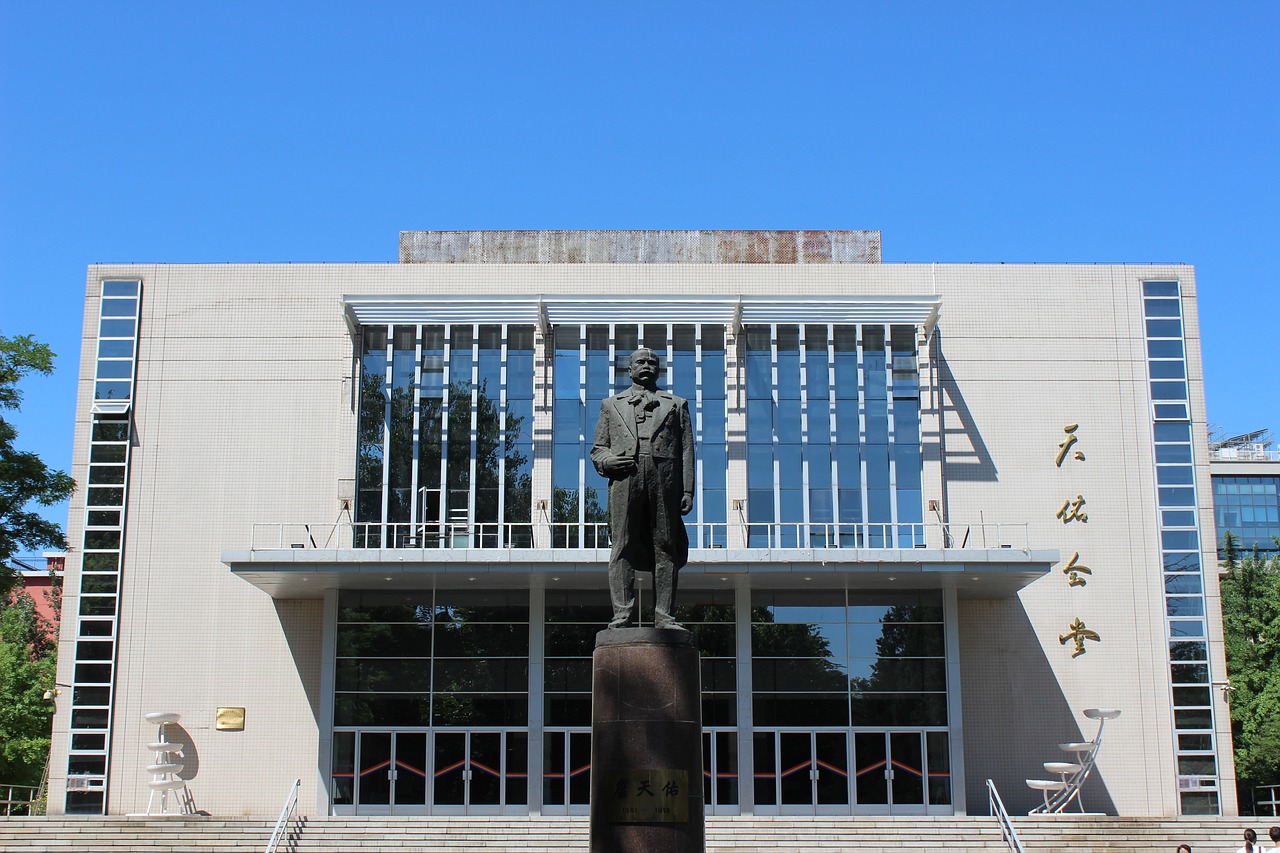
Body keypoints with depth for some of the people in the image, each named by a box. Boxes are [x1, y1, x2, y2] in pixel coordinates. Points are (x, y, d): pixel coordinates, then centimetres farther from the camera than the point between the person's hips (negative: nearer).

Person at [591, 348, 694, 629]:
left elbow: (686, 451, 13)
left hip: (665, 484, 0)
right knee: (623, 547, -7)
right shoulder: (611, 405, 24)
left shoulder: (676, 405, 22)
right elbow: (597, 449, 19)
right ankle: (622, 614, -7)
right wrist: (609, 460, -5)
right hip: (625, 481, 0)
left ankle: (664, 616, -2)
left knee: (665, 548, -3)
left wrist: (688, 490, 2)